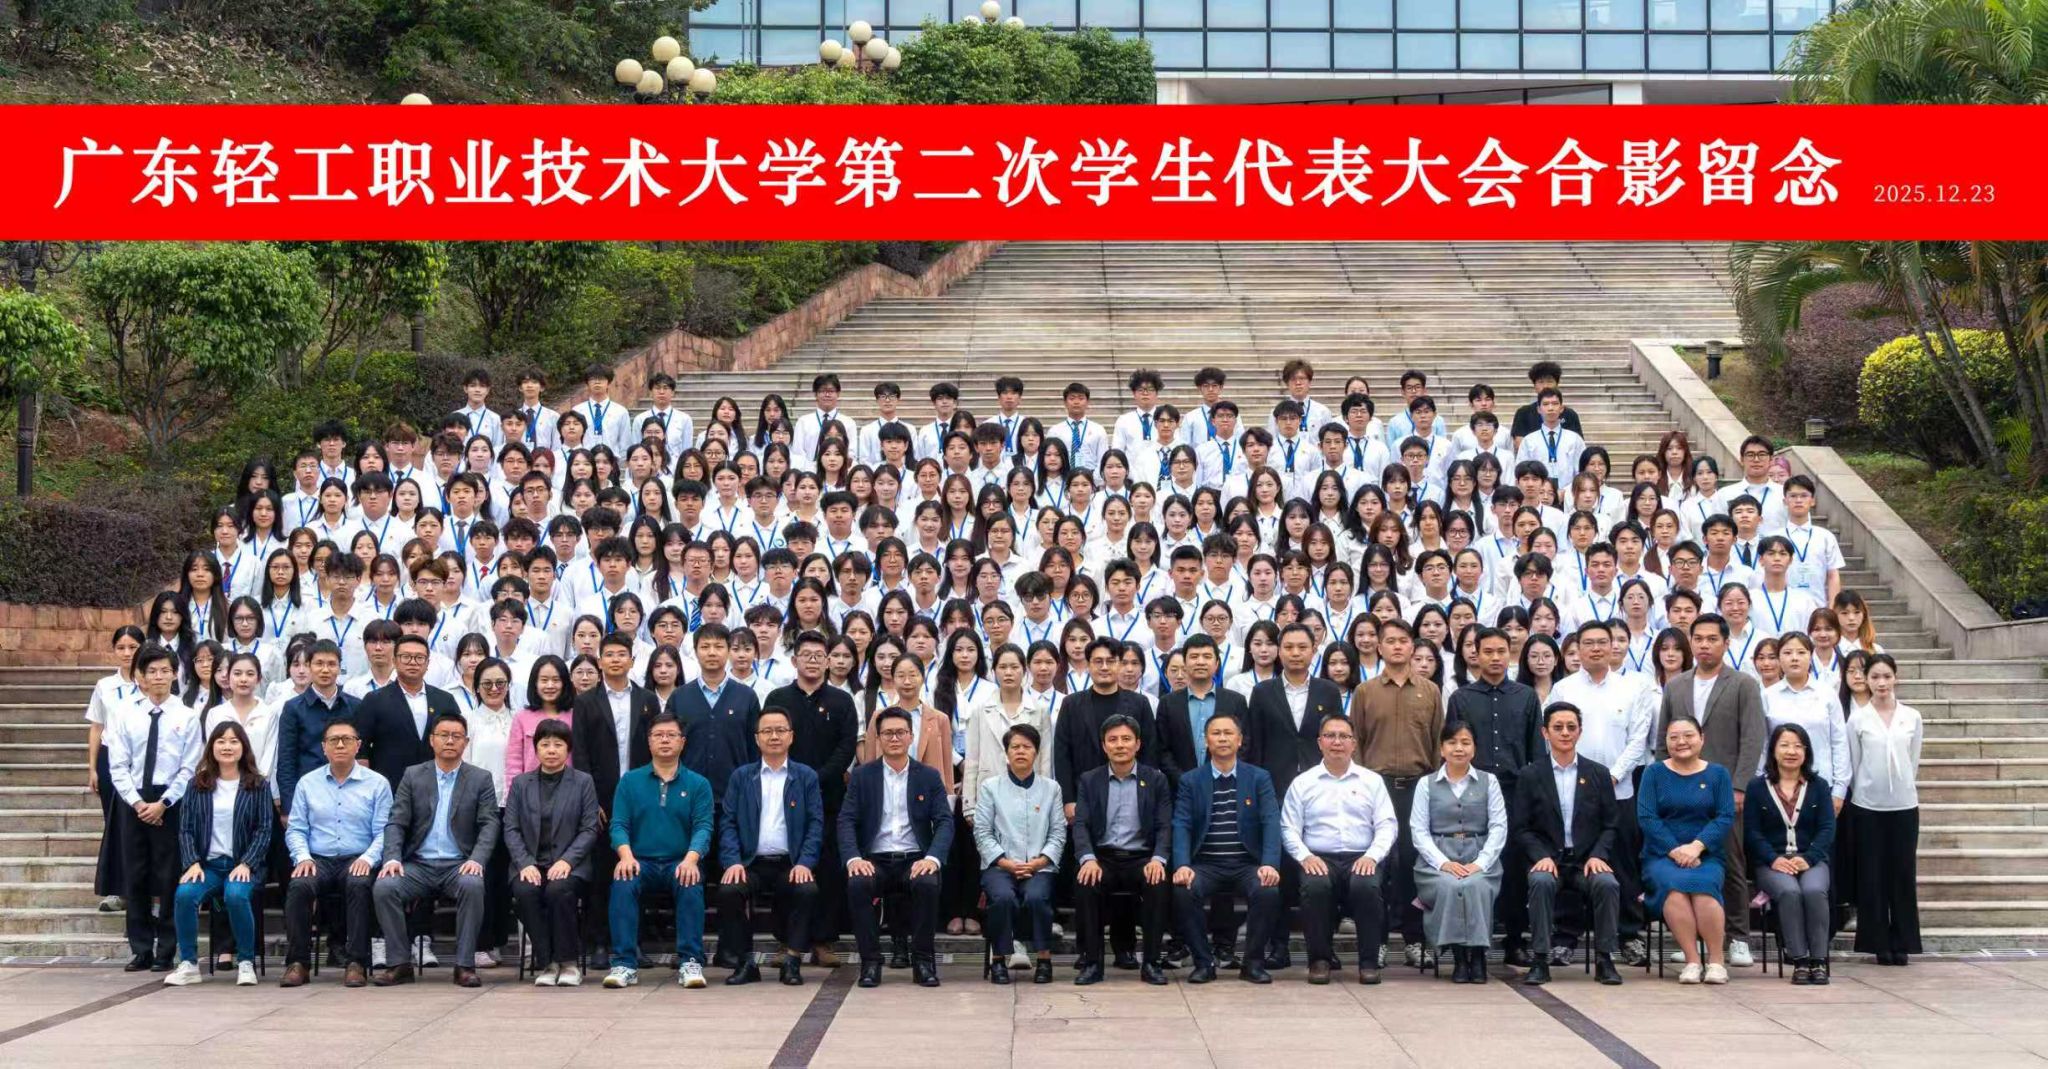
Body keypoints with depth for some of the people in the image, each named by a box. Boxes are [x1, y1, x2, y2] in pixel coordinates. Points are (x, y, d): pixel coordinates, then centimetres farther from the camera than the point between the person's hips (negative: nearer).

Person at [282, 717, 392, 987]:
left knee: (359, 884, -35)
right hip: (318, 861, 2)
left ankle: (357, 963, -30)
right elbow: (295, 829, 11)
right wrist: (303, 856, -8)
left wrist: (368, 857, -17)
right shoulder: (308, 783, 14)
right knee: (299, 886, -31)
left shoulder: (377, 784, 7)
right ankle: (298, 962, -21)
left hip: (357, 861, -2)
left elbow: (383, 832, 1)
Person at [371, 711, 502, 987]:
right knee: (384, 886, -26)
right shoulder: (413, 776, 11)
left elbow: (489, 825, 0)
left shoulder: (481, 779, 8)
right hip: (418, 865, 2)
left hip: (459, 865, -2)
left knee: (472, 886, -35)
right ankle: (399, 964, -15)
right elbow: (396, 823, 5)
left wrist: (477, 860, -19)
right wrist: (392, 858, -13)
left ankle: (465, 965, -25)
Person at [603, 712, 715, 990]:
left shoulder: (698, 784, 9)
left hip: (680, 863, -1)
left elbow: (703, 827, -2)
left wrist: (691, 859, -22)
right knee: (622, 883, -31)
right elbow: (618, 824, 3)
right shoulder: (630, 781, 12)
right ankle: (624, 964, -31)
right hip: (640, 862, 1)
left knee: (691, 885, -33)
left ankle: (690, 962, -30)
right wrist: (626, 855, -19)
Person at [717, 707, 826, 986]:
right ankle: (745, 962, -11)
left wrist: (804, 863, -13)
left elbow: (816, 824, 3)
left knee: (807, 890, -31)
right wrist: (732, 862, -11)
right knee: (728, 890, -28)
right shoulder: (741, 776, 12)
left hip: (791, 863, -1)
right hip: (751, 862, 1)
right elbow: (728, 823, 4)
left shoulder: (806, 777, 10)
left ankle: (792, 960, -14)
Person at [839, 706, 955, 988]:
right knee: (857, 885, -32)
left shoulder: (929, 776, 11)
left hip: (915, 860, 0)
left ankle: (923, 960, -17)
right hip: (875, 861, 0)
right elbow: (847, 821, 2)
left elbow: (944, 822, 1)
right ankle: (870, 961, -18)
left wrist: (933, 858, -18)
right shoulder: (861, 775, 10)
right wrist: (853, 858, -18)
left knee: (928, 884, -33)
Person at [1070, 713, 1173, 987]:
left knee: (1159, 885, -32)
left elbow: (1164, 826, 1)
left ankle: (1151, 961, -18)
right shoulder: (1089, 780, 9)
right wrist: (1088, 859, -20)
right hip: (1103, 858, 0)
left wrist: (1158, 859, -19)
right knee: (1085, 884, -31)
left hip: (1142, 858, 0)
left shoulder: (1156, 780, 7)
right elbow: (1080, 824, 0)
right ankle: (1091, 961, -19)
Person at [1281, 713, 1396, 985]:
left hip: (1362, 859, 0)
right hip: (1319, 859, 0)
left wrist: (1372, 856, -10)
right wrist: (1305, 856, -11)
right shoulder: (1303, 783, 13)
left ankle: (1369, 961, -19)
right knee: (1315, 886, -35)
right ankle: (1320, 959, -15)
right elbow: (1289, 829, 7)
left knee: (1367, 886, -34)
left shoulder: (1372, 781, 15)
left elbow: (1387, 825, 7)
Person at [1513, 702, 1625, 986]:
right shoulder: (1530, 775, 6)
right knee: (1541, 882, -34)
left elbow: (1610, 825, 9)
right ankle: (1540, 960, -27)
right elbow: (1521, 828, 3)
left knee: (1608, 884, -31)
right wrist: (1541, 857, -14)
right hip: (1548, 860, -1)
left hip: (1588, 860, 1)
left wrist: (1598, 856, -9)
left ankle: (1604, 959, -18)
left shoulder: (1599, 774, 11)